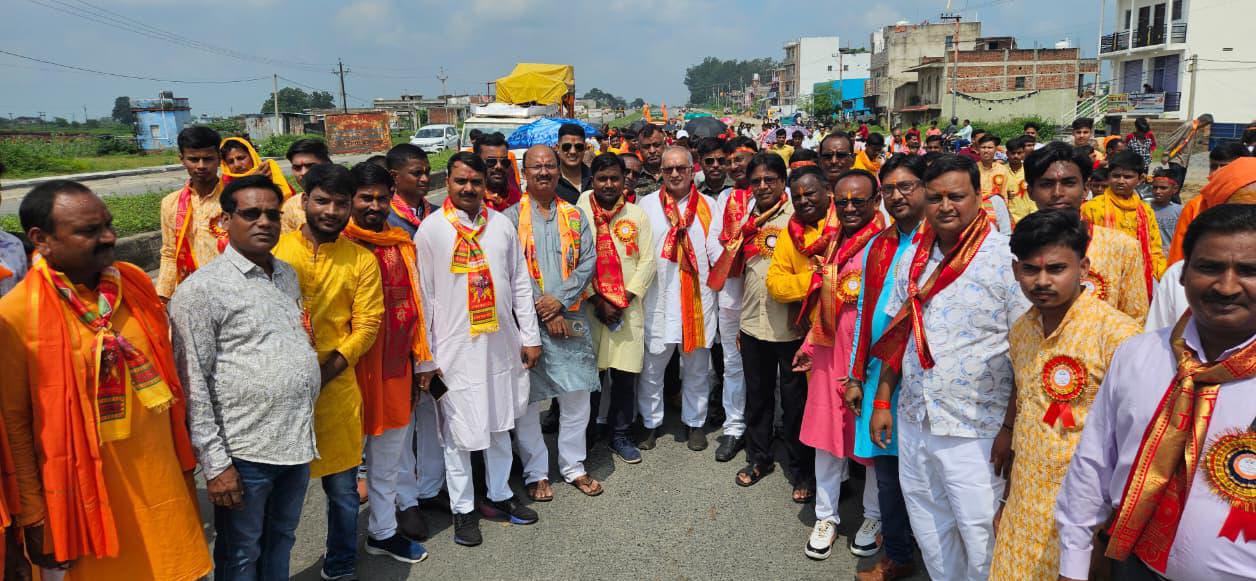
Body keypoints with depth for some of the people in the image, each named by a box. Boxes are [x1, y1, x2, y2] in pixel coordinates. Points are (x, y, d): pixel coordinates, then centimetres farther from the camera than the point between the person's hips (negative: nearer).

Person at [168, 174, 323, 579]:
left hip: (299, 441, 6)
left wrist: (306, 430, 15)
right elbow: (194, 385, -13)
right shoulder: (202, 289, -11)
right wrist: (215, 464, -15)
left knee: (281, 542, 22)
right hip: (245, 451, -6)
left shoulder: (288, 275, 9)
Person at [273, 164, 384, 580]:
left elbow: (366, 326, -2)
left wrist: (324, 373, -14)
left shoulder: (362, 261, 2)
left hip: (337, 389, 0)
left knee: (343, 488, 10)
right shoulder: (274, 250, 1)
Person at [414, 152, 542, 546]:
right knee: (459, 430, 5)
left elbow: (520, 283, 9)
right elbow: (423, 297, -5)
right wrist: (425, 358, -6)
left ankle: (499, 496, 32)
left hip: (502, 343, 4)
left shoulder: (502, 225, 5)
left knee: (501, 424, 15)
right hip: (456, 349, -4)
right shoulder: (431, 230, -6)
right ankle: (462, 509, 21)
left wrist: (530, 337, 7)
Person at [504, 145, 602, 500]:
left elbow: (588, 262, 2)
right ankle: (535, 473, 19)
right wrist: (542, 311, -12)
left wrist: (560, 299, -12)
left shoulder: (574, 215, 11)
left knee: (577, 395, 8)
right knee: (527, 399, 4)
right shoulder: (511, 215, -1)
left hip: (569, 317, 3)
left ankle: (573, 467, 24)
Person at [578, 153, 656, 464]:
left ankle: (620, 435, 21)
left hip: (628, 309, 2)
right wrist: (596, 301, -10)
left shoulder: (636, 215, 6)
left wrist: (624, 299, -7)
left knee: (625, 375, 5)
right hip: (589, 307, -1)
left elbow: (647, 261, 2)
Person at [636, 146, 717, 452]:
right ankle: (650, 423, 23)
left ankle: (694, 422, 27)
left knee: (697, 366, 11)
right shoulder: (647, 204, 4)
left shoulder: (708, 205, 6)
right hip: (658, 298, -1)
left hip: (698, 297, 1)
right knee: (652, 367, 6)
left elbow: (716, 250, 6)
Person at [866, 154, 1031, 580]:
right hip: (912, 422, 6)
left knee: (981, 536, 4)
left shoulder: (1006, 259, -11)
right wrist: (882, 402, 12)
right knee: (929, 530, 18)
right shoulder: (913, 260, 6)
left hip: (975, 431, -5)